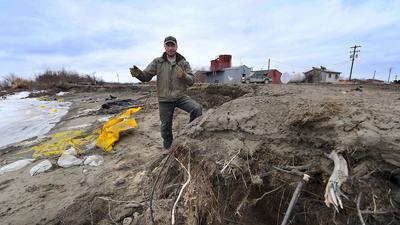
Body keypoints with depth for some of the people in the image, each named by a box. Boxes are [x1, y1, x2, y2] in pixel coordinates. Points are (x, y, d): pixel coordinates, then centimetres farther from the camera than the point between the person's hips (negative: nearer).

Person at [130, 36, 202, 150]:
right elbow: (146, 76, -2)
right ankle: (168, 147, 36)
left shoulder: (183, 62, 0)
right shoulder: (157, 62, 0)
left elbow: (191, 81, -4)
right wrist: (138, 73, -25)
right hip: (164, 100, 1)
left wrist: (184, 75, -26)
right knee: (166, 125, 11)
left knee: (197, 109, -24)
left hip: (181, 96, 0)